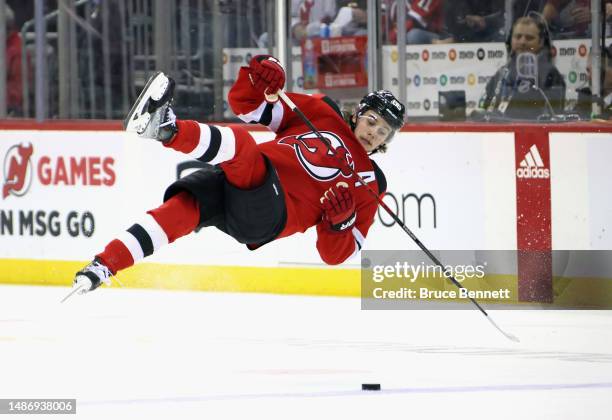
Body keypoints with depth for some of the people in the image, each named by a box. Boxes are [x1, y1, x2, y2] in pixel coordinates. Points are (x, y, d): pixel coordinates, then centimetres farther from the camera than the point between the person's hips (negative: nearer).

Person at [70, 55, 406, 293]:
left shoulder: (370, 184, 18)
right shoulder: (322, 113, 24)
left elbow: (335, 254, 12)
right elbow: (248, 105, 19)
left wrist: (340, 222, -10)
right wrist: (258, 79, -3)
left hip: (267, 216, -4)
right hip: (233, 184, 4)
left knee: (241, 143, -32)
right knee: (182, 208, -27)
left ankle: (168, 130, -59)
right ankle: (103, 265, -30)